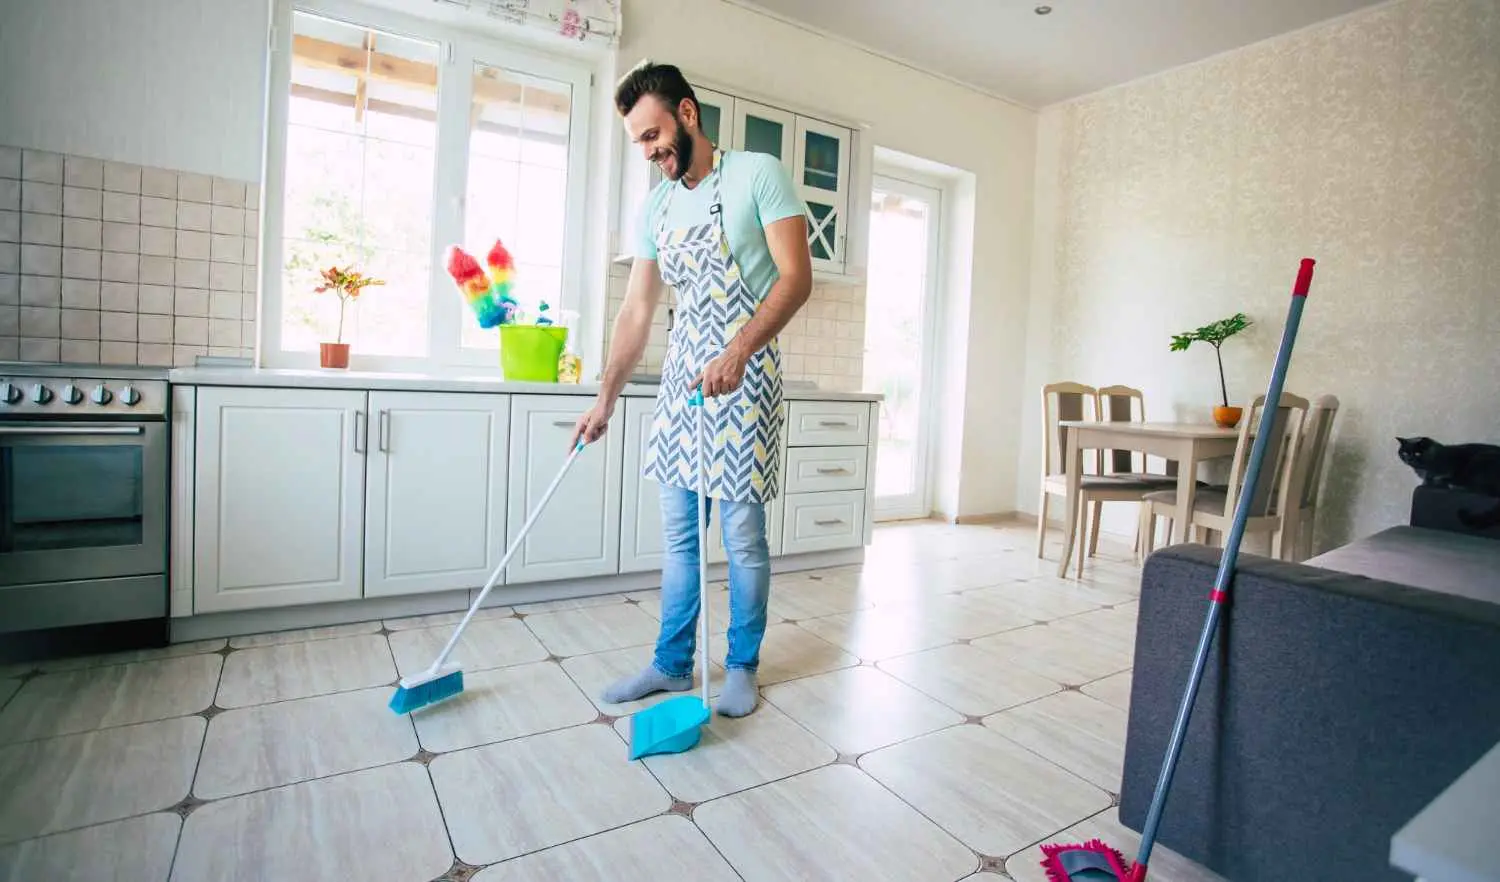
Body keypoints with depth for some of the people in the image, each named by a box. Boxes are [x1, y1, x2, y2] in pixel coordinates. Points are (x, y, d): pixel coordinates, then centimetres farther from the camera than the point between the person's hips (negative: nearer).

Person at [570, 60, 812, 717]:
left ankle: (742, 666, 20)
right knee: (679, 535, 10)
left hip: (743, 375, -6)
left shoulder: (758, 175, -3)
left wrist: (737, 352, -24)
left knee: (743, 536, 0)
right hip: (681, 375, 6)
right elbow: (637, 310, 15)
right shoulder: (655, 207, 14)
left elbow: (797, 277, -11)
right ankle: (672, 664, 25)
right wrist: (605, 399, 12)